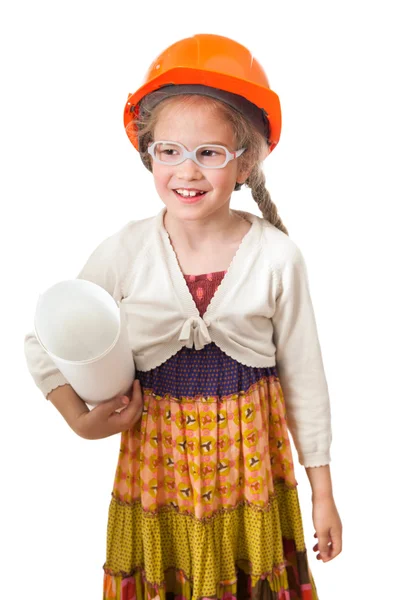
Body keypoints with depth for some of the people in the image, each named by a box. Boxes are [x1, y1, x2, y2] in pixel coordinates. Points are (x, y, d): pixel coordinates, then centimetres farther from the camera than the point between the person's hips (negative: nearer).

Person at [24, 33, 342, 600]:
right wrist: (81, 420, -11)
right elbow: (43, 342, 2)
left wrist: (323, 491, 3)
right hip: (156, 457, 1)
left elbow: (304, 377, -2)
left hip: (250, 461, 0)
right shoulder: (124, 253, -10)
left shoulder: (276, 257, -11)